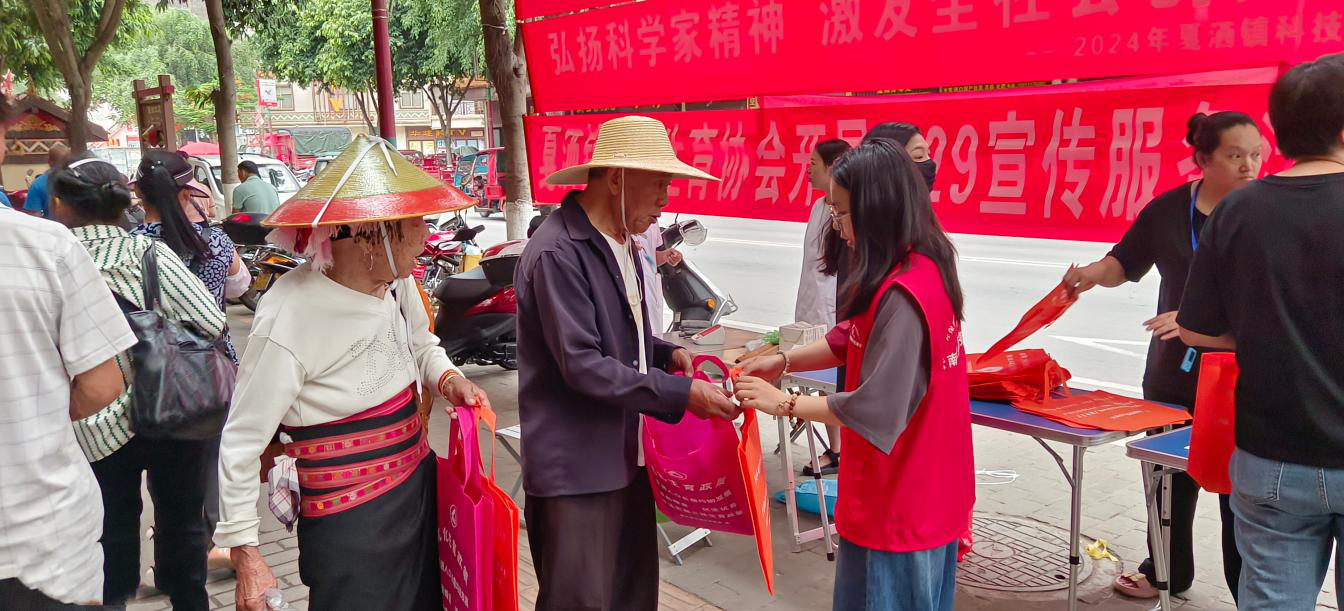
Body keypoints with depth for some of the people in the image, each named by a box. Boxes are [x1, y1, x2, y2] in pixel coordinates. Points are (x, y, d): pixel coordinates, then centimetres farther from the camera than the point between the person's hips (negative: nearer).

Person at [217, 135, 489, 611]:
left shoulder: (398, 285, -4)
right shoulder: (290, 318, -23)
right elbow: (242, 444, -16)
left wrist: (448, 378, -3)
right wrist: (245, 553, -14)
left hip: (421, 491, 7)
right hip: (350, 524, -7)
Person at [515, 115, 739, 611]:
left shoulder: (619, 240, 10)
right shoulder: (557, 254, -20)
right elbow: (581, 365, -23)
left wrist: (667, 354, 3)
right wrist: (681, 393, -22)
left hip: (627, 453, 9)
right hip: (576, 464, -9)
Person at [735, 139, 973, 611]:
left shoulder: (902, 293, -27)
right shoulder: (922, 268, 5)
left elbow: (875, 409, -28)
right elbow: (852, 341, 13)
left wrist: (783, 403, -18)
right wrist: (784, 361, 3)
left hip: (898, 504, -9)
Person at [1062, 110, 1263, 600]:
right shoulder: (1169, 210, 0)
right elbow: (1124, 265, 9)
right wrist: (1093, 274, -12)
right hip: (1173, 372, 4)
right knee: (1169, 477, 17)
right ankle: (1166, 572, 38)